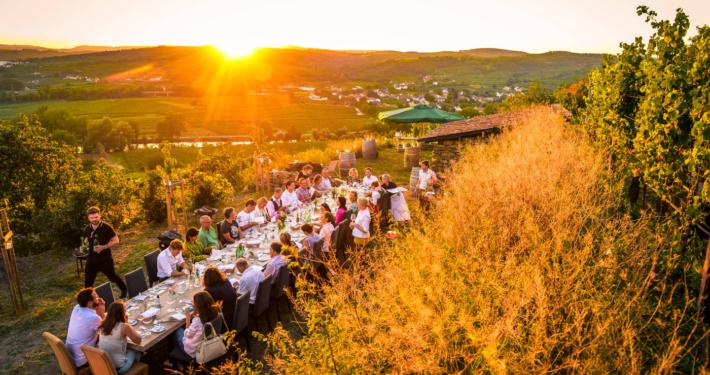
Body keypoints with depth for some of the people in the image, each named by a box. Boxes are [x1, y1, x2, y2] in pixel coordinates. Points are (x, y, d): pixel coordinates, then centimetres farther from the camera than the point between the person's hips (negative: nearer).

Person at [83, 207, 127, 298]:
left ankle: (124, 290, 37)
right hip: (91, 259, 4)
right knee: (88, 282, 6)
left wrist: (103, 247, -22)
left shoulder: (106, 227, -15)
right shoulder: (87, 229, 2)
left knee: (112, 277, 13)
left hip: (105, 258, -4)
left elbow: (116, 241, -12)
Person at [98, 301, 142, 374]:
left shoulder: (103, 324, -4)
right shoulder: (124, 327, -21)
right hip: (118, 367, -5)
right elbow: (138, 340, -9)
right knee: (135, 351, 22)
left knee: (127, 349, 28)